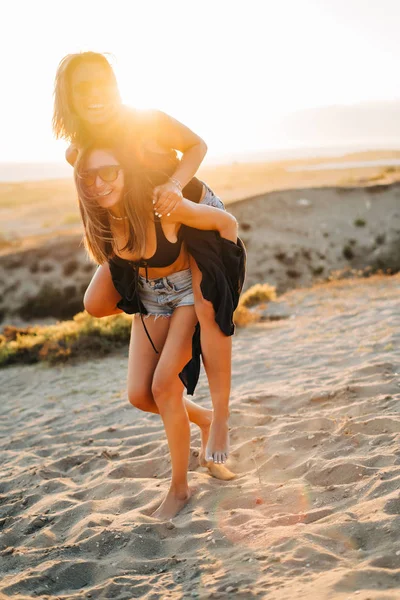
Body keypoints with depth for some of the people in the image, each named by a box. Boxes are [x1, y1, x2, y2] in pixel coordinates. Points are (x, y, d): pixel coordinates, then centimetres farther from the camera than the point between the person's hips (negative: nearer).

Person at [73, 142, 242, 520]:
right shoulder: (101, 219, -15)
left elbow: (227, 223, -18)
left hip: (189, 293, -5)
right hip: (148, 300, 5)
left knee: (163, 385, -15)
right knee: (139, 395, -2)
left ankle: (179, 488, 1)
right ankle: (202, 418, 29)